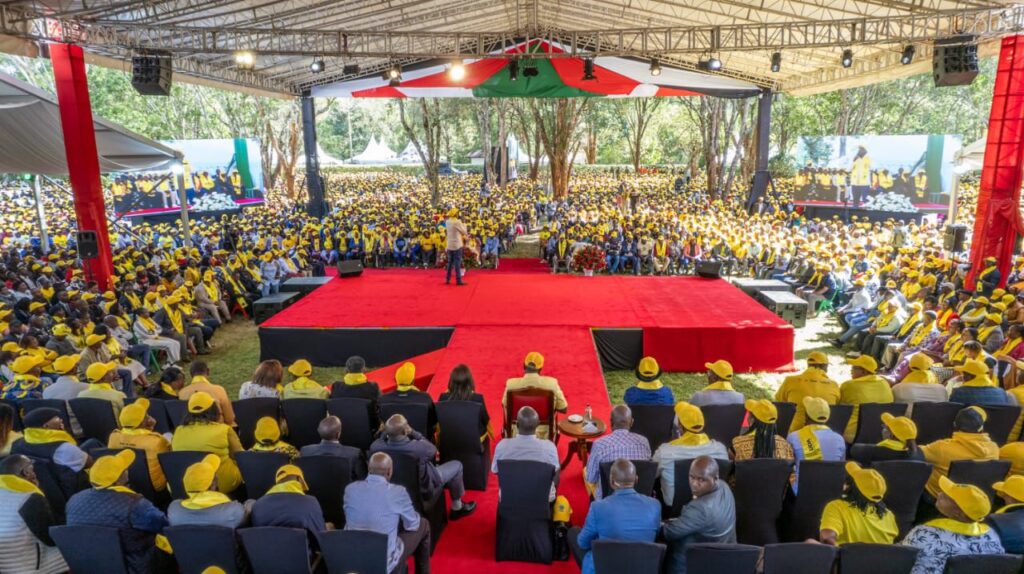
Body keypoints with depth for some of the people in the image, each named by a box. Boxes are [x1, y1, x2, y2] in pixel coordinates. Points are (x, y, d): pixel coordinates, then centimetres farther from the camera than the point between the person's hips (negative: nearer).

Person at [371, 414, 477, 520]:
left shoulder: (375, 447, -27)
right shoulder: (418, 447, -38)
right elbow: (433, 450, -12)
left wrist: (385, 433, -12)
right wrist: (413, 433, -14)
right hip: (423, 490, -5)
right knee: (456, 465, 15)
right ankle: (457, 508, 34)